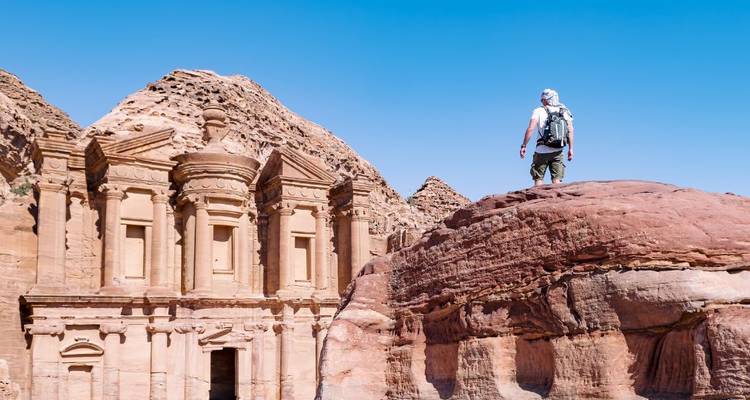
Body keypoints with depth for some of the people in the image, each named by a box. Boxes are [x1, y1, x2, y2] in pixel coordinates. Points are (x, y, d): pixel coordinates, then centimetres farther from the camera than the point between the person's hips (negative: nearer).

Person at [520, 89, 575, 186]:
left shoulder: (539, 111, -1)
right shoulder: (565, 111, 9)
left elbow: (530, 129, -12)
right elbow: (570, 131, 3)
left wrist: (524, 146, -8)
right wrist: (570, 149, 6)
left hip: (542, 151, -3)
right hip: (558, 152, 3)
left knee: (538, 179, 5)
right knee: (557, 180, 4)